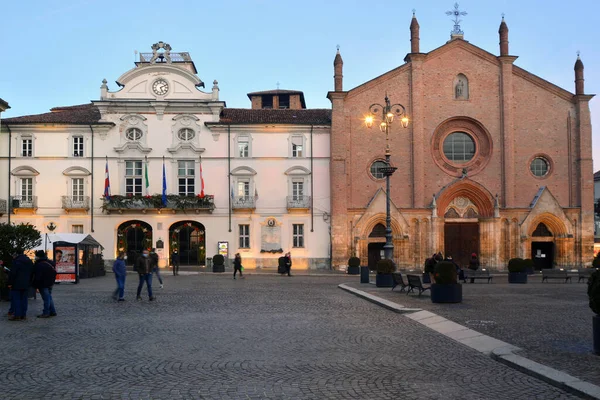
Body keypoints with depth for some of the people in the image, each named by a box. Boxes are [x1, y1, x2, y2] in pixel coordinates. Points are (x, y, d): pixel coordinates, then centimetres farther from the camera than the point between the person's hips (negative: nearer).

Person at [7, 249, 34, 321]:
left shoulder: (16, 261, -11)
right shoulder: (29, 261, 14)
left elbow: (12, 273, -15)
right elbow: (32, 273, 19)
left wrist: (10, 283, -10)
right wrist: (29, 282, 22)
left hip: (16, 284, -7)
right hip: (26, 285, 7)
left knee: (16, 299, -3)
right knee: (24, 299, 10)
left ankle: (17, 315, -6)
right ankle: (23, 315, 10)